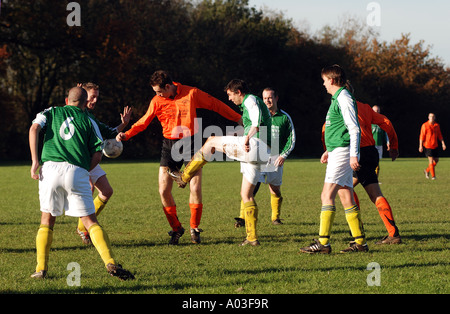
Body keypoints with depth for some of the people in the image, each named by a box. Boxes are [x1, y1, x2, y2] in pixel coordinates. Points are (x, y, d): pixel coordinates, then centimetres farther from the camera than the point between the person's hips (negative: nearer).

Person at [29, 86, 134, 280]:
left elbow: (34, 128, 2)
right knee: (90, 220, 0)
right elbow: (97, 155, 9)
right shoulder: (88, 121, 18)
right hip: (77, 171, -1)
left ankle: (41, 269, 5)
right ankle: (110, 263, -17)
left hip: (50, 168, 1)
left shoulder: (51, 112, 22)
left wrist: (34, 160, -1)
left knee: (47, 221, 14)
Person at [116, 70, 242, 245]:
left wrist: (239, 119, 10)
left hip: (191, 143, -2)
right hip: (170, 145, 2)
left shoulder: (191, 93, -5)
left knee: (196, 188, -8)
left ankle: (194, 228, 9)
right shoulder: (156, 101, -1)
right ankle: (176, 228, 10)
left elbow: (215, 105, 4)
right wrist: (126, 134, -9)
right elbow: (143, 122, 7)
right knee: (164, 191, -6)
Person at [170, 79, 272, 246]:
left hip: (254, 145, -10)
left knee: (212, 141, 4)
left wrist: (248, 138, -23)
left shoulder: (250, 100, -1)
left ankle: (184, 177, 9)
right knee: (246, 194, 12)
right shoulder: (258, 104, 30)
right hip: (263, 154, 10)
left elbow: (258, 122, -18)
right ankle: (252, 237, 8)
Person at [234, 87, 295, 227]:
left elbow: (291, 139, 9)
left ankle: (275, 217, 25)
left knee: (275, 189, 7)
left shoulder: (285, 117, 6)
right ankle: (243, 218, -18)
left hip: (276, 159, 1)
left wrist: (283, 155, -3)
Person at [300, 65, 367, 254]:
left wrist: (354, 155, -23)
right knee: (346, 198, 8)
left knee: (327, 196, -13)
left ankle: (323, 242, -16)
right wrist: (329, 150, 29)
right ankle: (360, 242, 8)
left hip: (341, 153, -10)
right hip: (337, 152, 10)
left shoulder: (344, 98, -11)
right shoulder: (337, 98, 19)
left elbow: (354, 129, -17)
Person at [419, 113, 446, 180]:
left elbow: (439, 135, 13)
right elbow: (422, 136, -7)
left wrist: (443, 144, 4)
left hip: (435, 146, 6)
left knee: (436, 160, 9)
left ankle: (427, 170, 30)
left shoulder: (437, 125, 8)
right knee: (431, 160, -9)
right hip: (428, 146, -6)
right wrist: (420, 146, -12)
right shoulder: (425, 125, -6)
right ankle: (433, 176, -4)